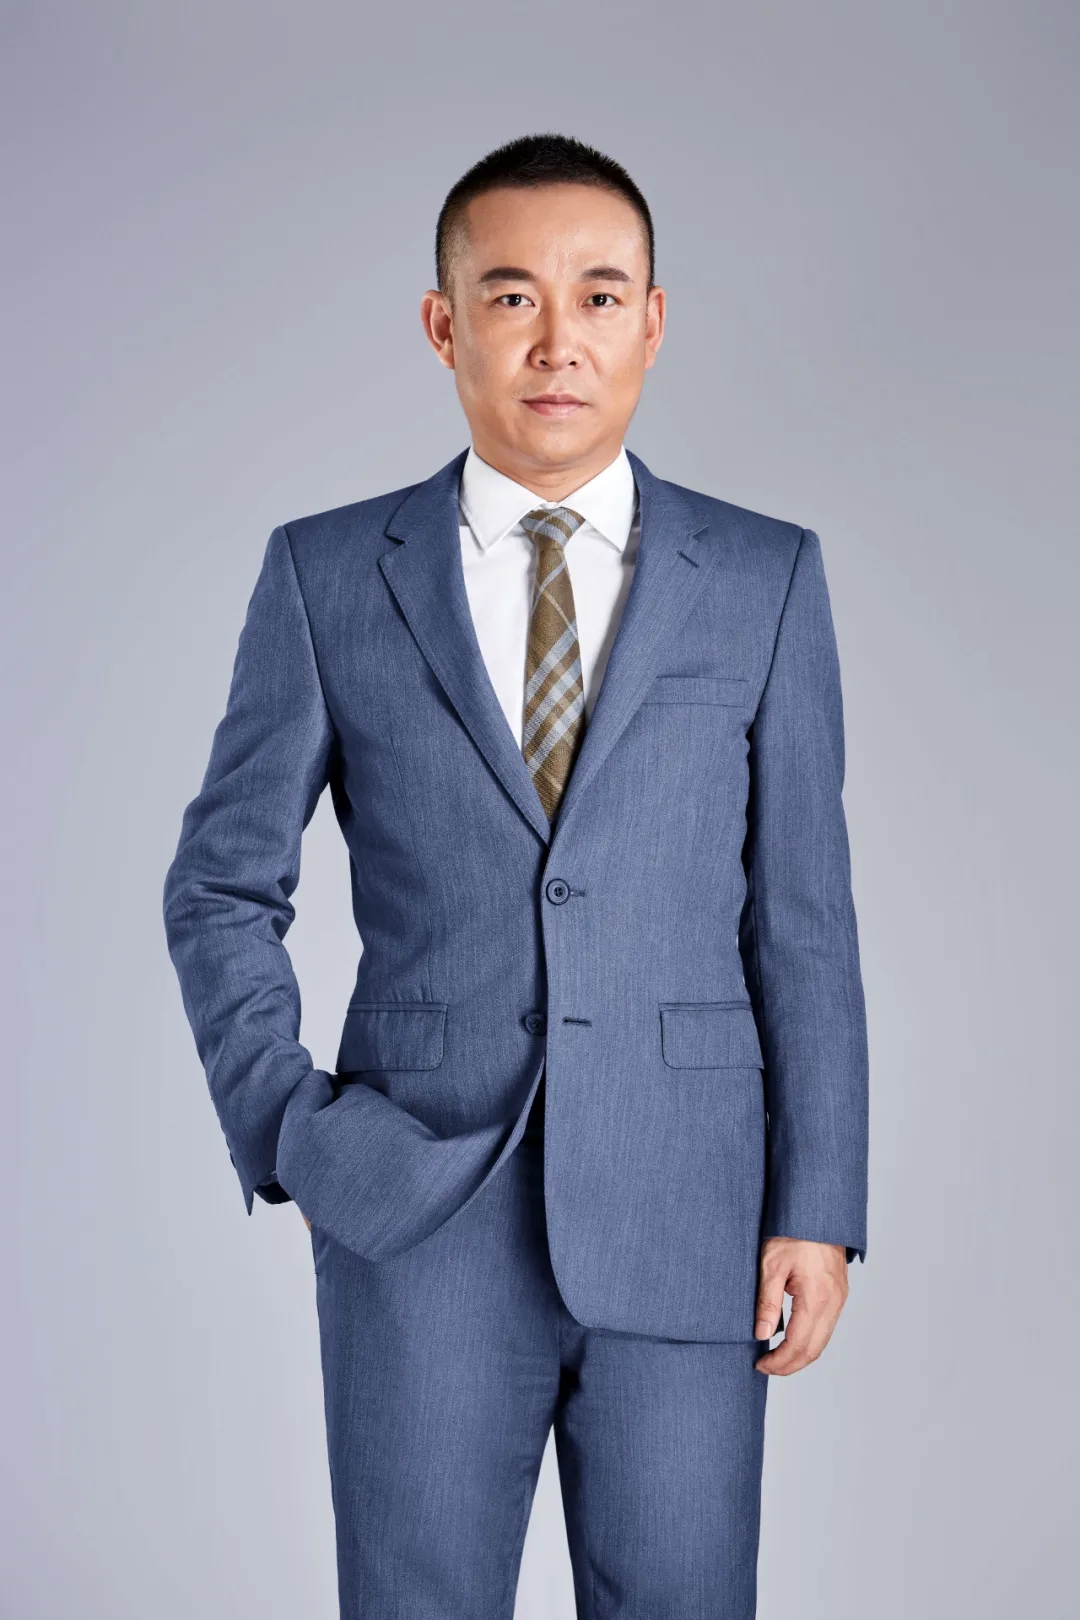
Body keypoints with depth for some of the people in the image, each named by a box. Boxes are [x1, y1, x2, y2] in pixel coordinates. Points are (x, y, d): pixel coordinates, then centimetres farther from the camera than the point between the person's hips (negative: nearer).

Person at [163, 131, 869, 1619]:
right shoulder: (326, 577, 3)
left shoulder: (766, 579, 4)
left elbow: (803, 919, 4)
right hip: (418, 1220, 0)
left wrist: (818, 1211, 0)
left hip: (684, 1224, 1)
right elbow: (221, 889, 8)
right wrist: (285, 1142, -2)